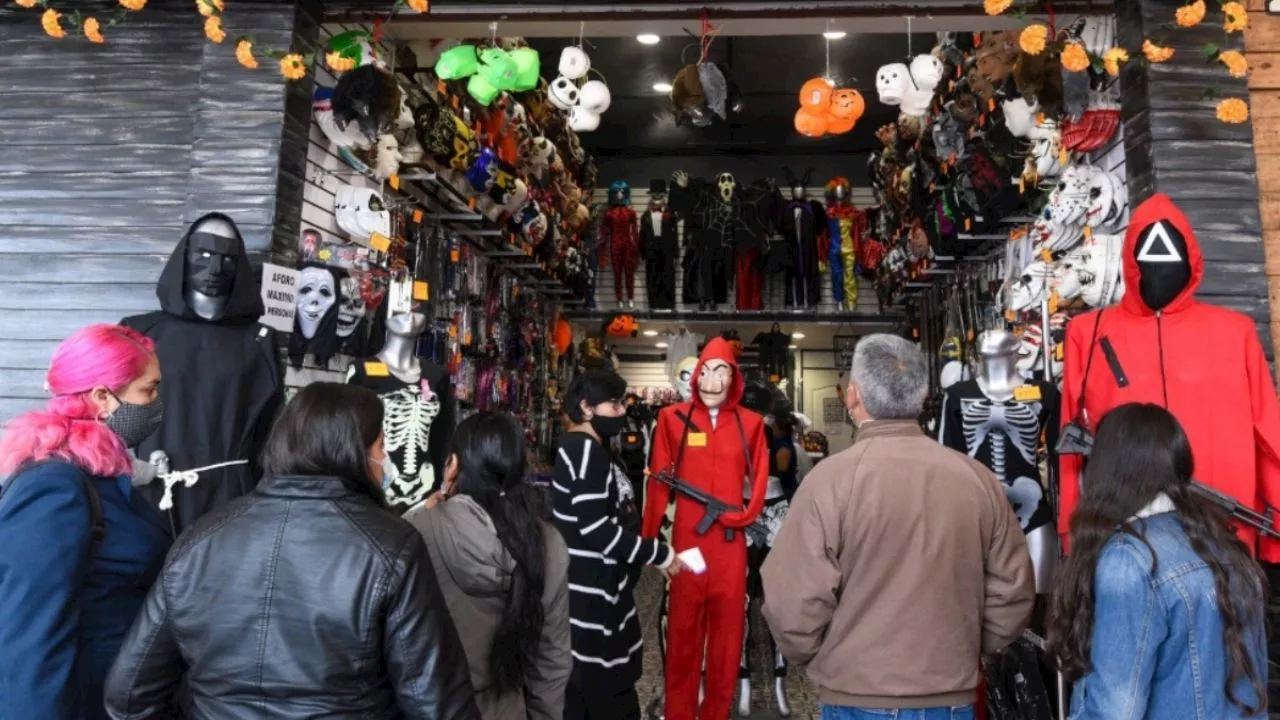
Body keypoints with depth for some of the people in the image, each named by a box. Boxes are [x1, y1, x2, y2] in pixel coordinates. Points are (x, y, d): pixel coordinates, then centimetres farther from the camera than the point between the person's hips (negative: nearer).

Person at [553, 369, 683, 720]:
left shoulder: (588, 448, 14)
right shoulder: (585, 448, -17)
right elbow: (595, 526, -23)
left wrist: (653, 553, 12)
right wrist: (658, 555, -15)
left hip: (602, 584, 10)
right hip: (590, 590, -10)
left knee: (609, 685, 18)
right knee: (595, 690, 2)